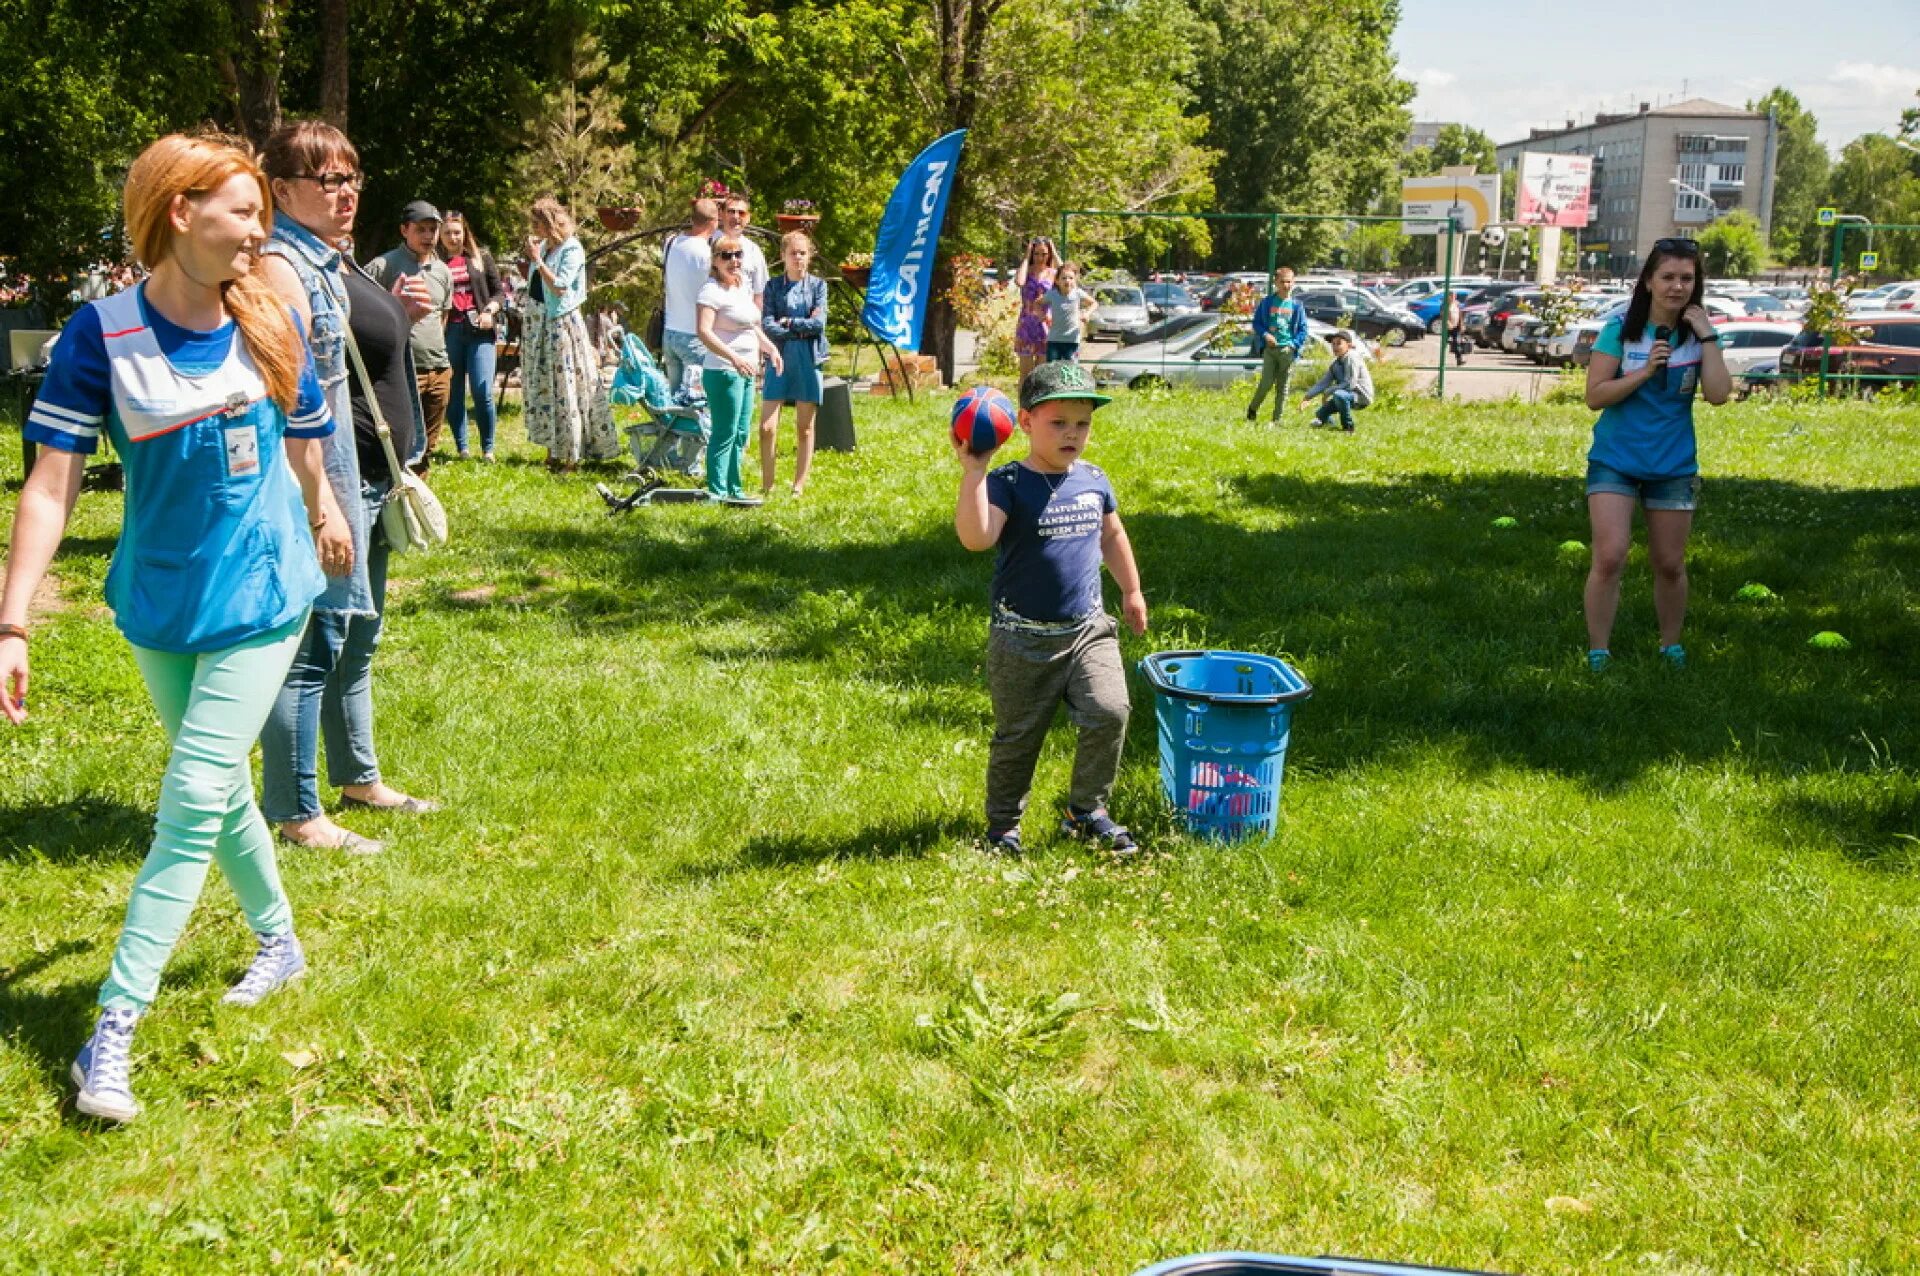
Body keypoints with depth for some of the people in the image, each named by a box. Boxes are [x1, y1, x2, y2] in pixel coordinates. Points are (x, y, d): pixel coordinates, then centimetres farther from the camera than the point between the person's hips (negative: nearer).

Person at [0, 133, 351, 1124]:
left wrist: (323, 513, 27)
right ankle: (278, 940, 41)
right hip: (158, 601, 0)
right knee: (216, 789, 17)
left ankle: (113, 1031, -3)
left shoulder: (271, 321, -6)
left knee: (194, 802, -7)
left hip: (260, 596, 0)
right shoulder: (101, 334, -14)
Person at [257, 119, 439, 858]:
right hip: (327, 484, -11)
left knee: (358, 637, 20)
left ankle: (358, 777, 34)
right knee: (313, 645, -6)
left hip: (370, 481, 11)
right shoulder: (282, 267, -16)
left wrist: (396, 314, 9)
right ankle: (297, 814, 2)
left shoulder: (330, 261, 15)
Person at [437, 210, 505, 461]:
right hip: (448, 332, 1)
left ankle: (488, 448, 1)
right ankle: (461, 447, 14)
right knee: (453, 393, 5)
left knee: (482, 391, -10)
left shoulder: (481, 257, 9)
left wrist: (490, 310, -6)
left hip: (480, 331, -1)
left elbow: (500, 291, 12)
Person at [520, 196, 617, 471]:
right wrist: (530, 257, 9)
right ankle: (552, 451, 16)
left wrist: (537, 260, -14)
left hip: (563, 324, -8)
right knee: (542, 388, 9)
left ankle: (572, 455, 1)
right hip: (539, 322, 8)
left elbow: (559, 287, -18)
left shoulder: (572, 249, -10)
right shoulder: (542, 247, 12)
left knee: (565, 388, -5)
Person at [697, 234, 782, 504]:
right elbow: (703, 331, -25)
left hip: (745, 372, 9)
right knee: (725, 434, -8)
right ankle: (717, 492, -5)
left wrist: (771, 348, 16)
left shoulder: (743, 286, 15)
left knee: (741, 434, 13)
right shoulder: (712, 291, -12)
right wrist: (733, 357, -34)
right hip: (723, 372, -9)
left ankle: (733, 490, 21)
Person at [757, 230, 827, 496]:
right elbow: (767, 326, -4)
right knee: (767, 428, -6)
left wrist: (788, 322, -6)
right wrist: (802, 329, -8)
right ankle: (767, 487, 4)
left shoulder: (818, 285, 6)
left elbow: (819, 323, -4)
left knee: (804, 428, 5)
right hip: (778, 361, 0)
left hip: (808, 361, 0)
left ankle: (798, 487, 12)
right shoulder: (774, 286, 6)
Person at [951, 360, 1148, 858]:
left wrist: (1131, 591, 28)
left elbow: (1112, 536, 22)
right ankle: (1003, 823, 27)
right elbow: (976, 538, -31)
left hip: (1088, 629, 4)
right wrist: (973, 471, -35)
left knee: (1109, 714, -12)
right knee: (1017, 736, 8)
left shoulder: (1094, 480, 4)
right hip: (1023, 639, -4)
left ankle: (1087, 811, 8)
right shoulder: (1009, 483, -13)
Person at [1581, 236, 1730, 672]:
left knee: (1670, 565, 11)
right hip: (1615, 461, -2)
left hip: (1674, 467, 2)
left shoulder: (1699, 334, -2)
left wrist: (1707, 336, -17)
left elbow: (1718, 394, -15)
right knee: (1609, 558, -12)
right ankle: (1598, 653, 0)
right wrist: (1644, 371, -22)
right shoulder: (1621, 329, -8)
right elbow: (1594, 395, -12)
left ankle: (1671, 646, 31)